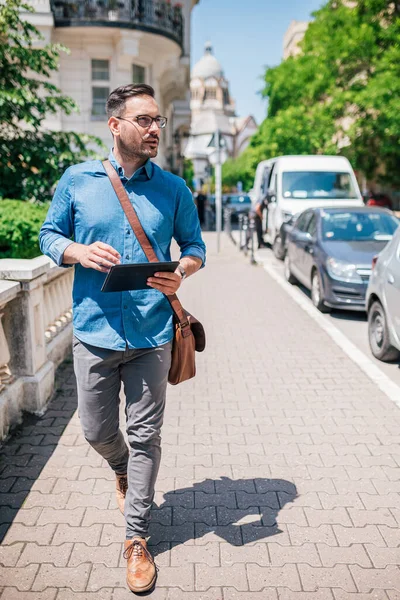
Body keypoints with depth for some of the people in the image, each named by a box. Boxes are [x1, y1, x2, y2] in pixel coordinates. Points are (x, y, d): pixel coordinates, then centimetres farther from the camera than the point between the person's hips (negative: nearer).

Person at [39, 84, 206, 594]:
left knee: (145, 436, 6)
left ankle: (136, 539, 24)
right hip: (95, 330, 1)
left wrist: (182, 272, -11)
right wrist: (79, 252, -12)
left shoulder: (173, 189, 3)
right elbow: (49, 235, 10)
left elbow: (194, 245, 11)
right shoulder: (77, 180, 2)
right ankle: (122, 470, 50)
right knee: (97, 431, 13)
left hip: (152, 333, 0)